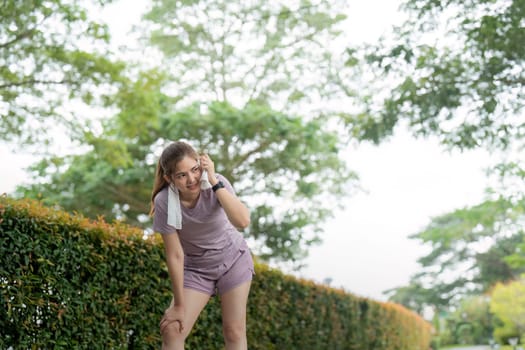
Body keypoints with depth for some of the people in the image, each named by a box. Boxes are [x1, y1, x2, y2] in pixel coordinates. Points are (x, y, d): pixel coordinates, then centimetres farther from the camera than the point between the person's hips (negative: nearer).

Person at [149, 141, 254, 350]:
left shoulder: (216, 183, -24)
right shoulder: (164, 202, -26)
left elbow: (243, 221, -39)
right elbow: (175, 255, -21)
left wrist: (214, 182, -41)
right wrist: (179, 304, -15)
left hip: (233, 259, 0)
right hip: (195, 268, 0)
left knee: (234, 331, 0)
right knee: (172, 329, -11)